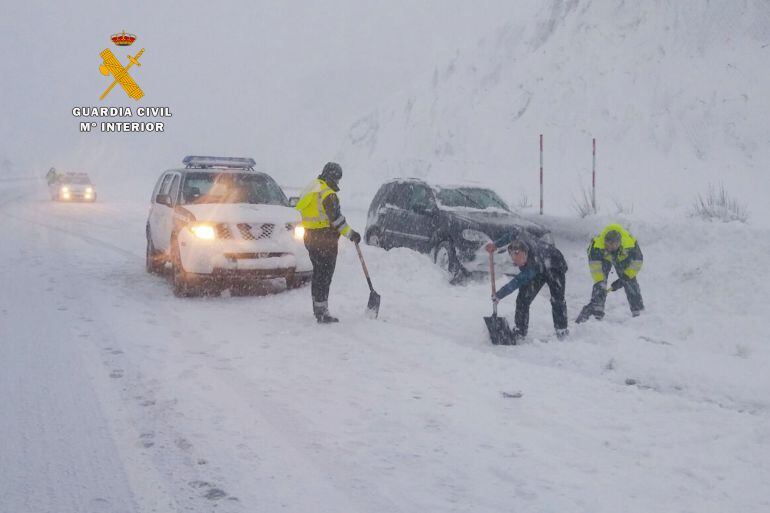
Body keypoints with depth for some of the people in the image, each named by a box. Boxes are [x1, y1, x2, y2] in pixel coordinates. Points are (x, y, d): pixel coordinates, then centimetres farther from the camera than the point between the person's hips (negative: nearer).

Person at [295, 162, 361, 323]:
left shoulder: (311, 189, 13)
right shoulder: (328, 195, -16)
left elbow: (299, 210, 20)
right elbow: (336, 219, -20)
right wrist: (350, 233, -12)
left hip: (310, 237, 9)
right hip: (325, 239, -9)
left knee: (318, 273, 19)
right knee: (325, 275, -6)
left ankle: (317, 309, 28)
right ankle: (322, 312, -8)